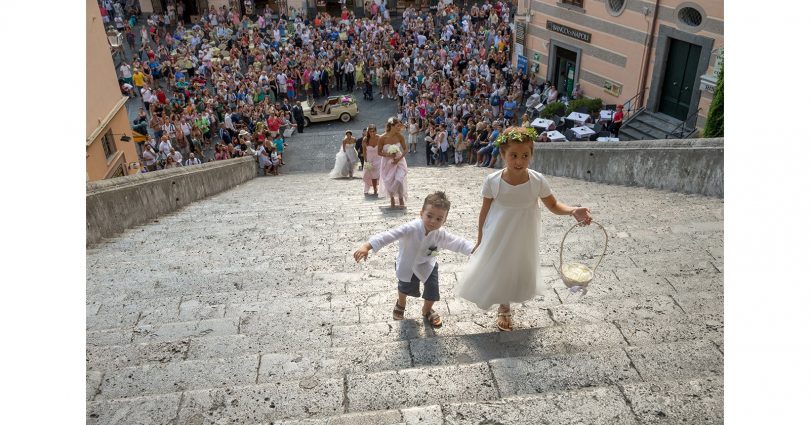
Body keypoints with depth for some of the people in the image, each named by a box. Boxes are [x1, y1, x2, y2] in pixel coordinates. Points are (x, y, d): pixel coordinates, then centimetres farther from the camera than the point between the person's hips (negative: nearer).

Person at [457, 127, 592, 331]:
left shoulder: (537, 180, -18)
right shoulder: (492, 180, -20)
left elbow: (553, 205, -4)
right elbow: (485, 211, -7)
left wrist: (573, 211, -24)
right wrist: (480, 240, 0)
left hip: (523, 238, 2)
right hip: (497, 237, -1)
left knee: (518, 271, 19)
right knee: (496, 270, 14)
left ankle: (505, 307, 49)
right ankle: (504, 308, 45)